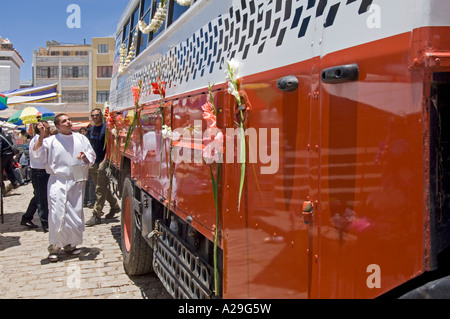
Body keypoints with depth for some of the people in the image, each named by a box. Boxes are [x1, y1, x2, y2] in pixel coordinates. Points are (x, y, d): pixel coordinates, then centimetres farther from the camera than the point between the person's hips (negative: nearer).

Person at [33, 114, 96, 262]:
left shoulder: (81, 138, 10)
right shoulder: (51, 141, 2)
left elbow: (92, 157, 14)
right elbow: (37, 155, -8)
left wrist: (85, 157, -8)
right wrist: (41, 136, -12)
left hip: (76, 182, 3)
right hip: (58, 182, -3)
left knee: (75, 214, 5)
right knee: (57, 215, -9)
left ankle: (70, 244, 20)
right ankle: (54, 247, 4)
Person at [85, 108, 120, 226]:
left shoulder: (106, 128, -8)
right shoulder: (92, 129, 15)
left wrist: (105, 160, -18)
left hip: (102, 163, -8)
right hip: (93, 163, 8)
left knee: (101, 190, -5)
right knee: (103, 188, 15)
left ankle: (97, 215, -3)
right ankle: (114, 206, 30)